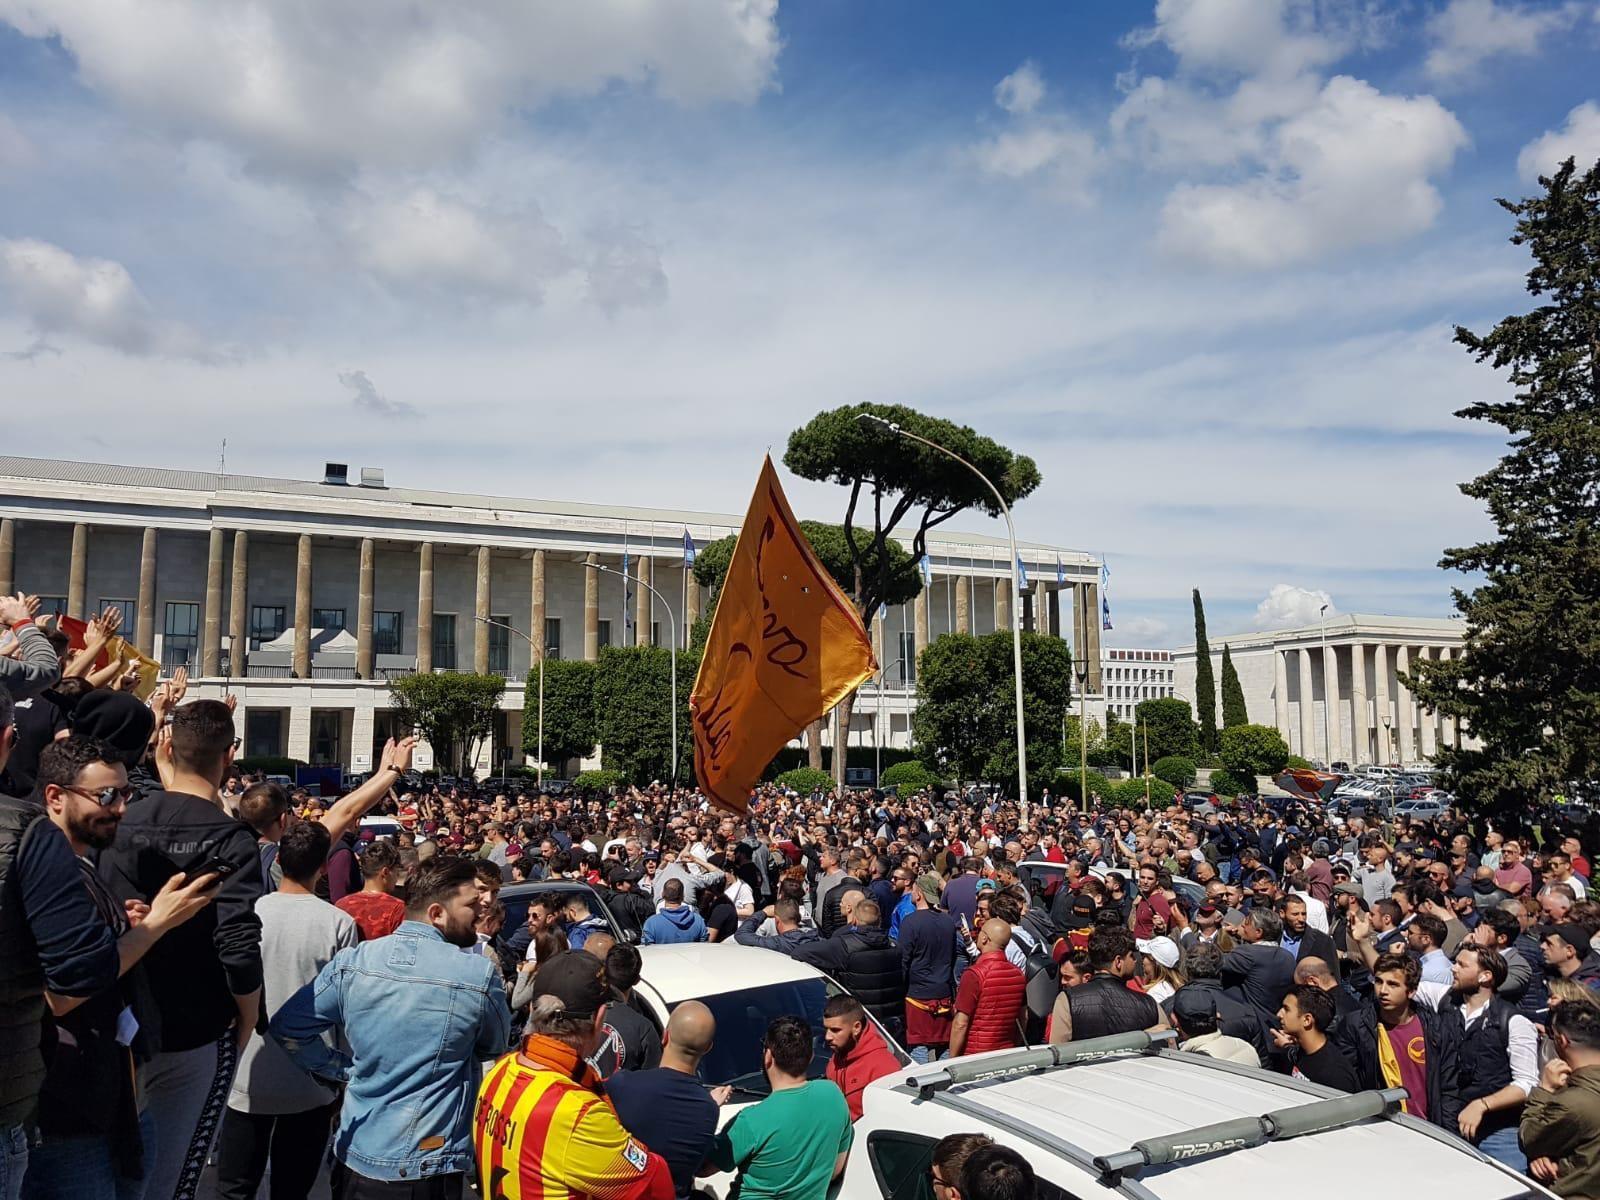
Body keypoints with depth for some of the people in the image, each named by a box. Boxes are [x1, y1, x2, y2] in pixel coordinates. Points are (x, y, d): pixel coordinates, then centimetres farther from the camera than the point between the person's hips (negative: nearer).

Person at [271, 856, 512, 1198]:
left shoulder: (351, 962, -7)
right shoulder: (480, 975, -18)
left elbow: (286, 1027, -2)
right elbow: (495, 1048, -1)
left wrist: (343, 1069, 4)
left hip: (355, 1153, 4)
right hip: (426, 1167, -4)